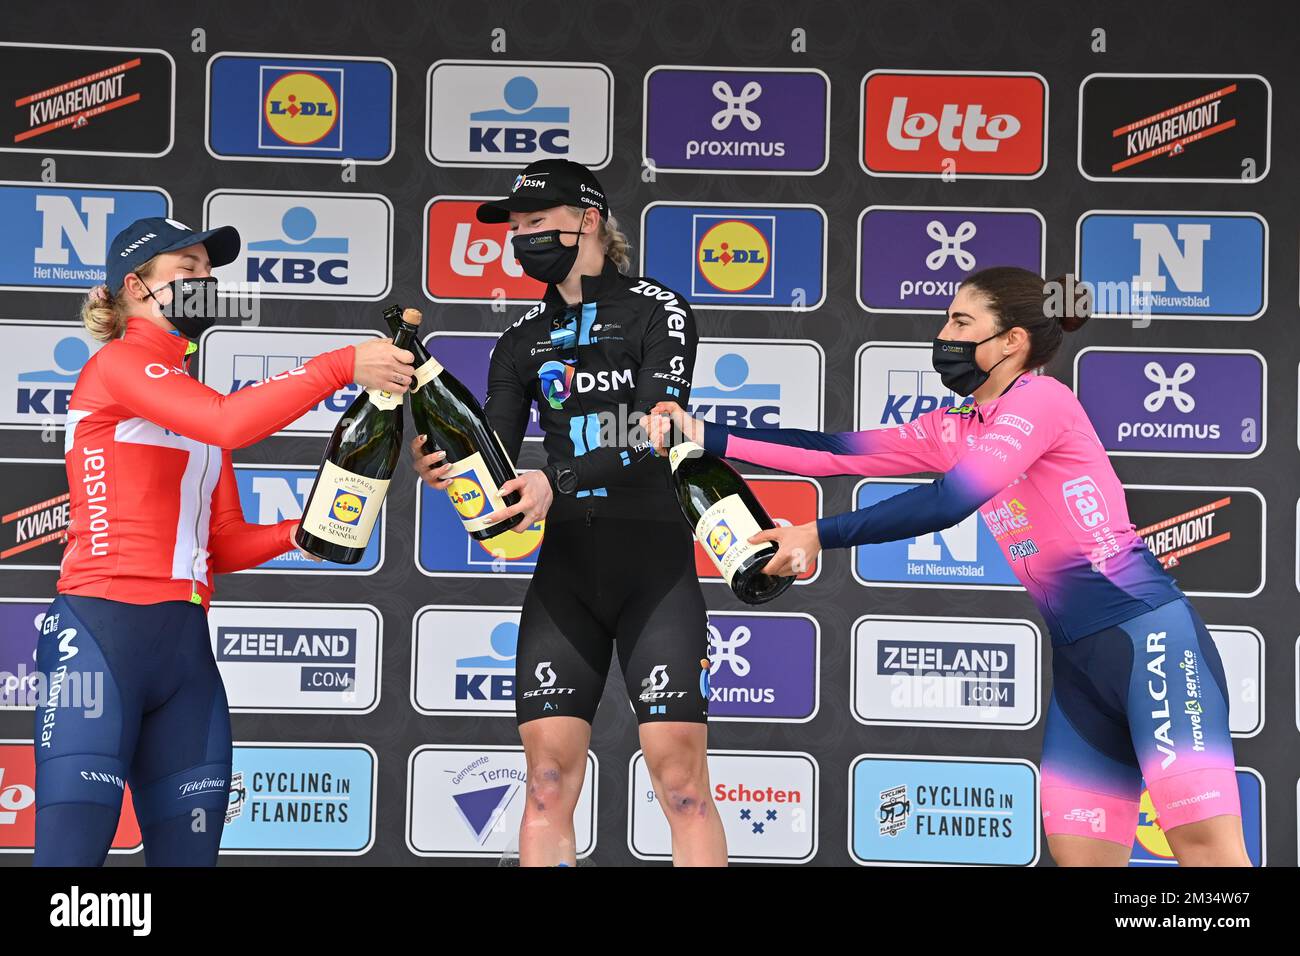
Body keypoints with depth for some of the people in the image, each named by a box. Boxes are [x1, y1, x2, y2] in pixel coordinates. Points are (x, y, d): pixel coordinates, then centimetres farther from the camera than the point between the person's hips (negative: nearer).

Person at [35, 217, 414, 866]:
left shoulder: (199, 401, 22)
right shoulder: (116, 366, -1)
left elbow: (225, 546, 19)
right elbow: (229, 423, -19)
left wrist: (300, 531, 1)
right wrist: (343, 366, -17)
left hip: (184, 644, 8)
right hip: (101, 633, -8)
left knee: (190, 848, 5)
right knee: (72, 848, -11)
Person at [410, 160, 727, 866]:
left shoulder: (658, 312, 0)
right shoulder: (524, 340, 14)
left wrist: (558, 482, -29)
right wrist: (443, 466, -18)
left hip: (655, 564, -4)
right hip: (566, 567, 4)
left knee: (679, 773, -10)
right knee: (549, 775, -3)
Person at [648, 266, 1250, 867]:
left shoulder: (1040, 398, -8)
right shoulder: (952, 429, 16)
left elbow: (950, 501, -19)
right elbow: (837, 454, 12)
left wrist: (820, 536, -20)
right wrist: (705, 436, 8)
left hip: (1147, 633, -8)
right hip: (1079, 659, 8)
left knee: (1205, 844, -17)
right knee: (1075, 850, 1)